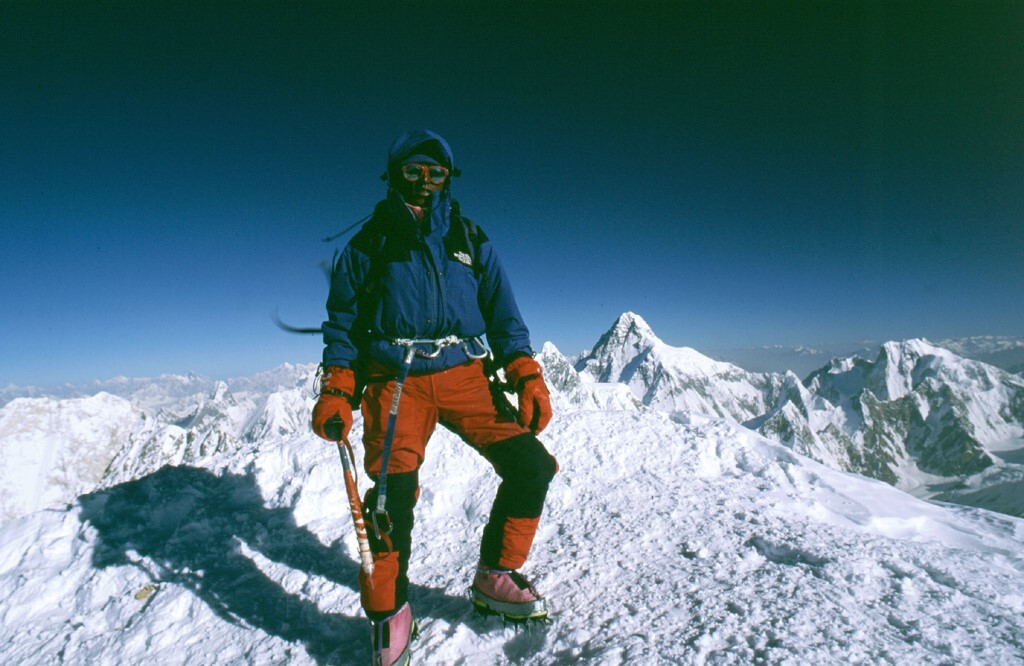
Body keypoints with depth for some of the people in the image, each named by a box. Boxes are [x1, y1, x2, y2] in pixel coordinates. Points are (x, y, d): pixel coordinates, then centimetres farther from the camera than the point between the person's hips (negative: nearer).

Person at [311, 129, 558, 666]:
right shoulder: (369, 242, 11)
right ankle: (389, 614, 8)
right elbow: (343, 321, 11)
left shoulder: (470, 239, 15)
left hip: (464, 375, 2)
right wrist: (336, 391, -3)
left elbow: (503, 314, 12)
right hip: (396, 381, -2)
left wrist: (527, 377, -1)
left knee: (531, 466, -10)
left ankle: (494, 577, 12)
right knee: (393, 493, -18)